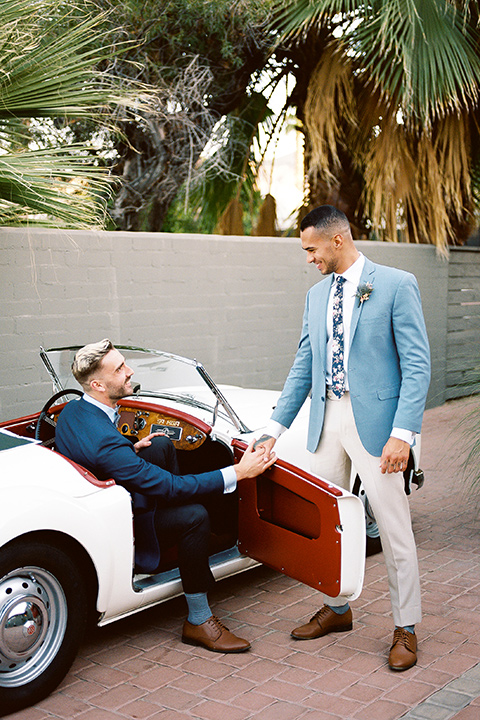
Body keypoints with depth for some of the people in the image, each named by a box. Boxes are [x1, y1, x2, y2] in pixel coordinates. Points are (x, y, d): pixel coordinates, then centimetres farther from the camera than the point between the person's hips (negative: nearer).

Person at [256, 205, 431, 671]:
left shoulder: (395, 285, -6)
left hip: (374, 419, -6)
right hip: (326, 419, 6)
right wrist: (275, 430, 11)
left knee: (394, 527, 1)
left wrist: (403, 433, -18)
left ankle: (405, 628, 16)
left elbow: (417, 364, -10)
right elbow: (303, 366, 15)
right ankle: (336, 610, 33)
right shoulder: (317, 295, 13)